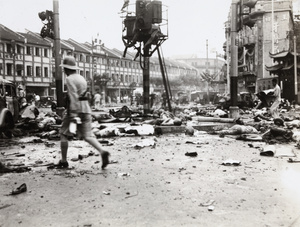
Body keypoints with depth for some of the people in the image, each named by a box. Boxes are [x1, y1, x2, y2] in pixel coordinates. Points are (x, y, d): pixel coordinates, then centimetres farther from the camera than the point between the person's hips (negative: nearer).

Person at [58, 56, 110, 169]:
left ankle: (63, 161, 15)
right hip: (86, 110, 7)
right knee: (87, 135, 2)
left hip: (74, 110, -7)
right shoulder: (82, 78, 18)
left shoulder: (69, 79, -8)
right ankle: (102, 152, -21)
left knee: (63, 134, 11)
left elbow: (73, 97, -18)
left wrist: (73, 114, -23)